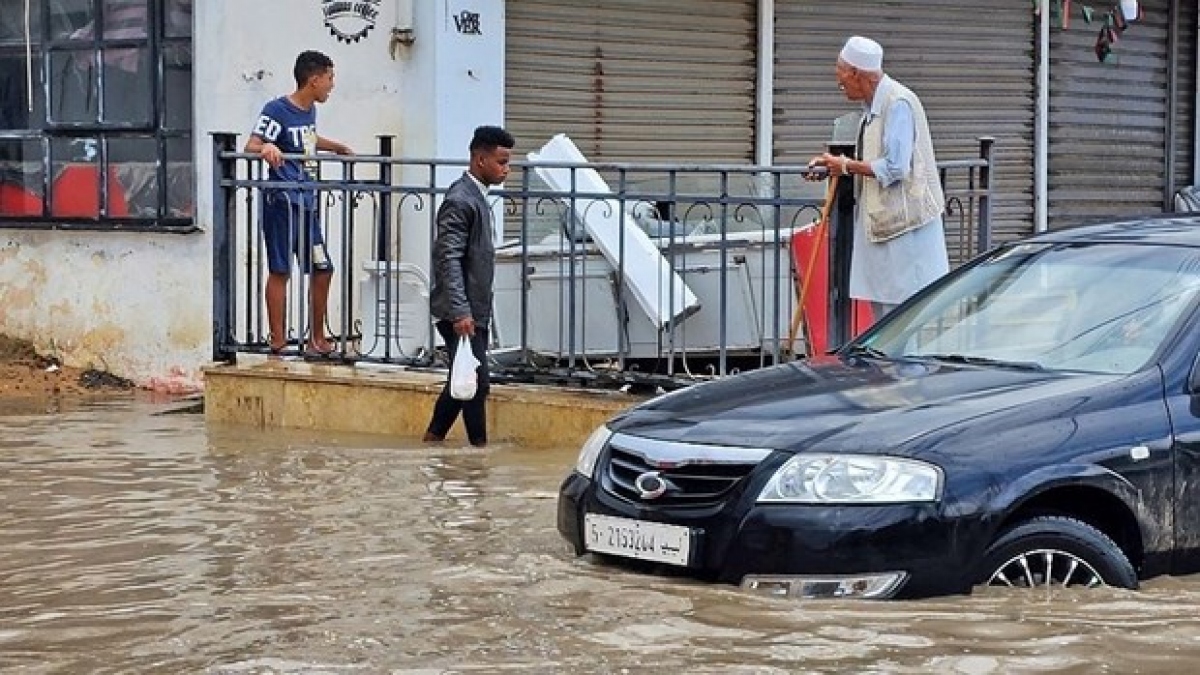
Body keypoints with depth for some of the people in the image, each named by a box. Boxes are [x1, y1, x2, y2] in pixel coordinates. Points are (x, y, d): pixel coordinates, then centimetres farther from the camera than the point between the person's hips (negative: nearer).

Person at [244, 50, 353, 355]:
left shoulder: (309, 111, 16)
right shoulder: (277, 110, -9)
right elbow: (251, 146, -18)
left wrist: (337, 147, 50)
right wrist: (267, 148, -39)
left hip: (307, 202, 9)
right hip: (283, 201, -9)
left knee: (322, 270, 10)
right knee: (280, 270, -7)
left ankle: (317, 339, 20)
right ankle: (278, 341, -4)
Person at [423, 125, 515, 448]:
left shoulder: (477, 197, 15)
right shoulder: (459, 201, -17)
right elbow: (449, 260, -23)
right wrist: (460, 312, -28)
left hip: (474, 311, 10)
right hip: (461, 313, -10)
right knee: (477, 383, -8)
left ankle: (433, 438, 24)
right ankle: (479, 445, -1)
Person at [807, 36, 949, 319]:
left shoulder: (898, 103, -17)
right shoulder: (873, 105, 13)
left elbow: (895, 167, -23)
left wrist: (848, 166, -13)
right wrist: (835, 163, 11)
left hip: (903, 223, -10)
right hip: (880, 221, 10)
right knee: (880, 305, 13)